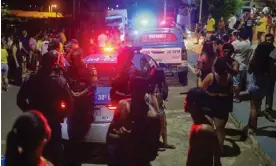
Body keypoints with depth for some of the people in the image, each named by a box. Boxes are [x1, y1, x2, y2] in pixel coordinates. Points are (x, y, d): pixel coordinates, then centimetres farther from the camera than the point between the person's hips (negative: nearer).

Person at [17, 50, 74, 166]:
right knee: (54, 156, 13)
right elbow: (70, 104, -15)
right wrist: (60, 115, 2)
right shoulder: (60, 80, -15)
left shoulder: (30, 79, -6)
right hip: (53, 124, -3)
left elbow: (20, 100, -2)